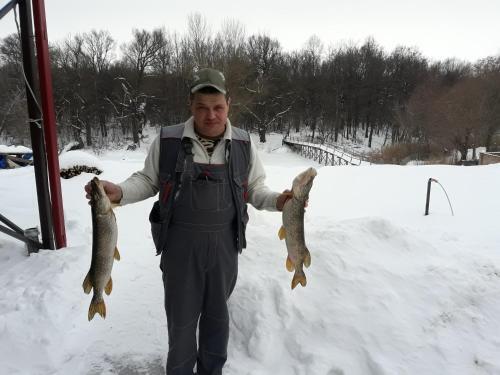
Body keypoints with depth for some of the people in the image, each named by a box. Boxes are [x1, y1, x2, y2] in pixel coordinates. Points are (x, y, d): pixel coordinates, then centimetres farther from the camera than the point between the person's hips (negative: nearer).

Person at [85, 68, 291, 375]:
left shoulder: (244, 144, -1)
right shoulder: (167, 141, -6)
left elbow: (254, 188, 7)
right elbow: (148, 180, 4)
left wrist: (277, 201, -10)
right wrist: (120, 193, -13)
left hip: (224, 243, 2)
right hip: (180, 242, -1)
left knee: (217, 313, 19)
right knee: (181, 316, 14)